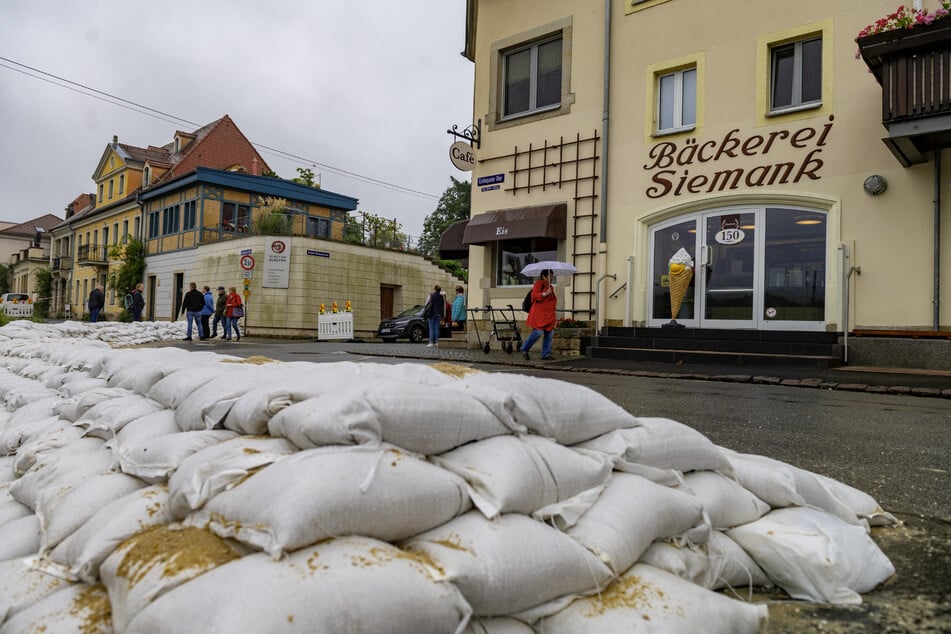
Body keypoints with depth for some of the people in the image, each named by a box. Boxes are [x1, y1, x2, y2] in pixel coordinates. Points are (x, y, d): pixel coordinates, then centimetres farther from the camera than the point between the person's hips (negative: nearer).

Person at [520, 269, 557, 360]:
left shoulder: (550, 286, 21)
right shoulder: (539, 283, -5)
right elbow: (534, 296, -16)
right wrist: (545, 294, -22)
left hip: (549, 314, 8)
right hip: (539, 313, -8)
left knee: (548, 334, 4)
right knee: (538, 332, -14)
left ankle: (546, 354, 10)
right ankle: (524, 349, 2)